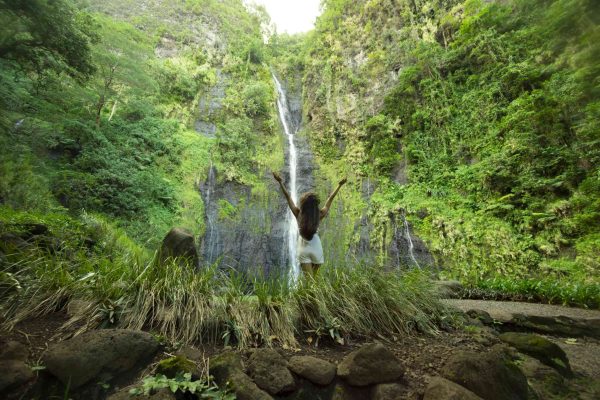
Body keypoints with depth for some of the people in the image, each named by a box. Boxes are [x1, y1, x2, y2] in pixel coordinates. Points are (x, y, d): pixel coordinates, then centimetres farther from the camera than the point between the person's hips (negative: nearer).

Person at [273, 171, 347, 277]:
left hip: (303, 250, 0)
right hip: (316, 250, 0)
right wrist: (340, 185, 6)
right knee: (314, 278, 21)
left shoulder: (298, 214, -9)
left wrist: (280, 182, 1)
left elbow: (288, 197, -5)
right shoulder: (320, 215, -9)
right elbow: (330, 199, -2)